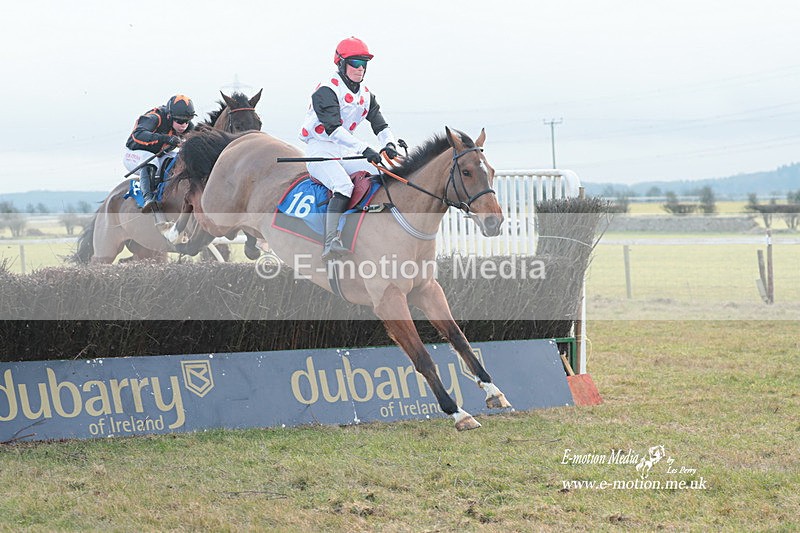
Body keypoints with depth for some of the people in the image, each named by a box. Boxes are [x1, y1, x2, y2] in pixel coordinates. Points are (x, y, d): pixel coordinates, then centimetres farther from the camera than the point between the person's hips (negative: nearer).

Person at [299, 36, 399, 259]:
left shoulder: (365, 94, 12)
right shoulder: (327, 91, -15)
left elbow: (379, 124, 7)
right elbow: (333, 128, -27)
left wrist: (389, 144, -17)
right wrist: (364, 149, -37)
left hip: (344, 152, 8)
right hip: (320, 150, -8)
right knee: (344, 185, -32)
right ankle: (331, 243, -42)